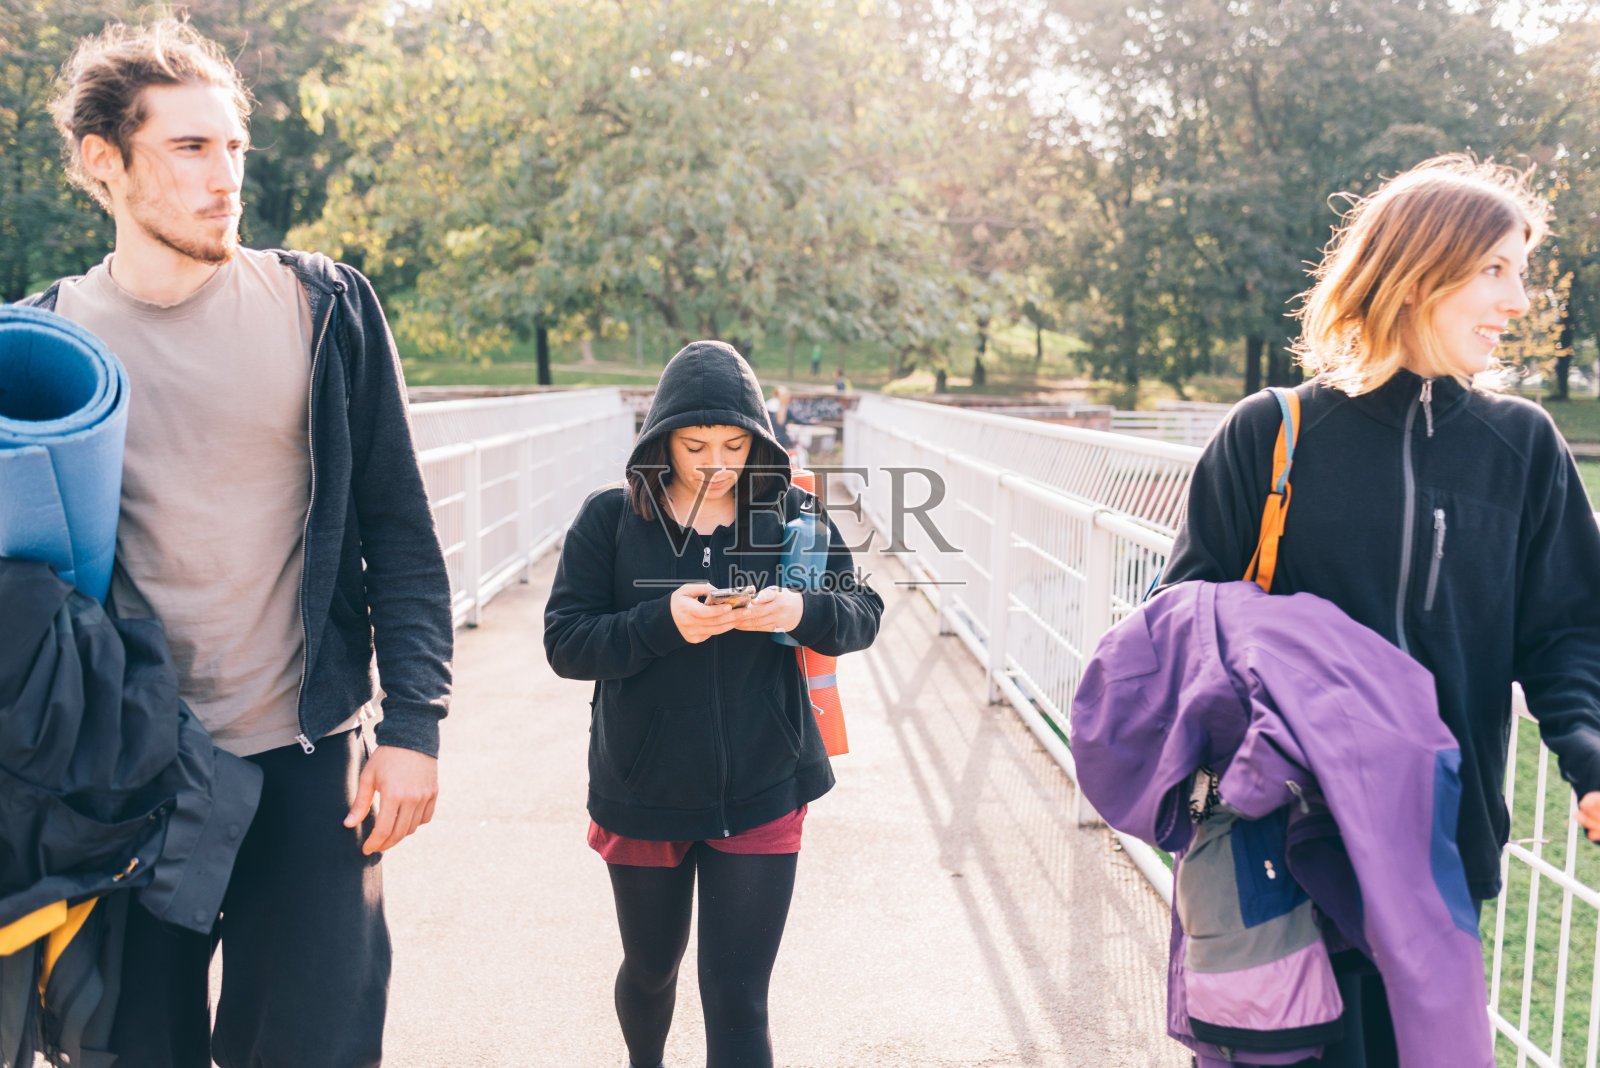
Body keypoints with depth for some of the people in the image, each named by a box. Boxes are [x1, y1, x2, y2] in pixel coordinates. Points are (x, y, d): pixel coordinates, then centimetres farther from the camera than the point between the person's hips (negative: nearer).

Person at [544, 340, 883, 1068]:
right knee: (650, 968, 24)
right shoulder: (609, 520, -6)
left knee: (738, 1002, 0)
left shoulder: (791, 513, -3)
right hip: (643, 795, 1)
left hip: (762, 796, -1)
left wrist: (803, 611, -22)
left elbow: (863, 614, 0)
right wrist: (664, 621, -26)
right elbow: (564, 643, -10)